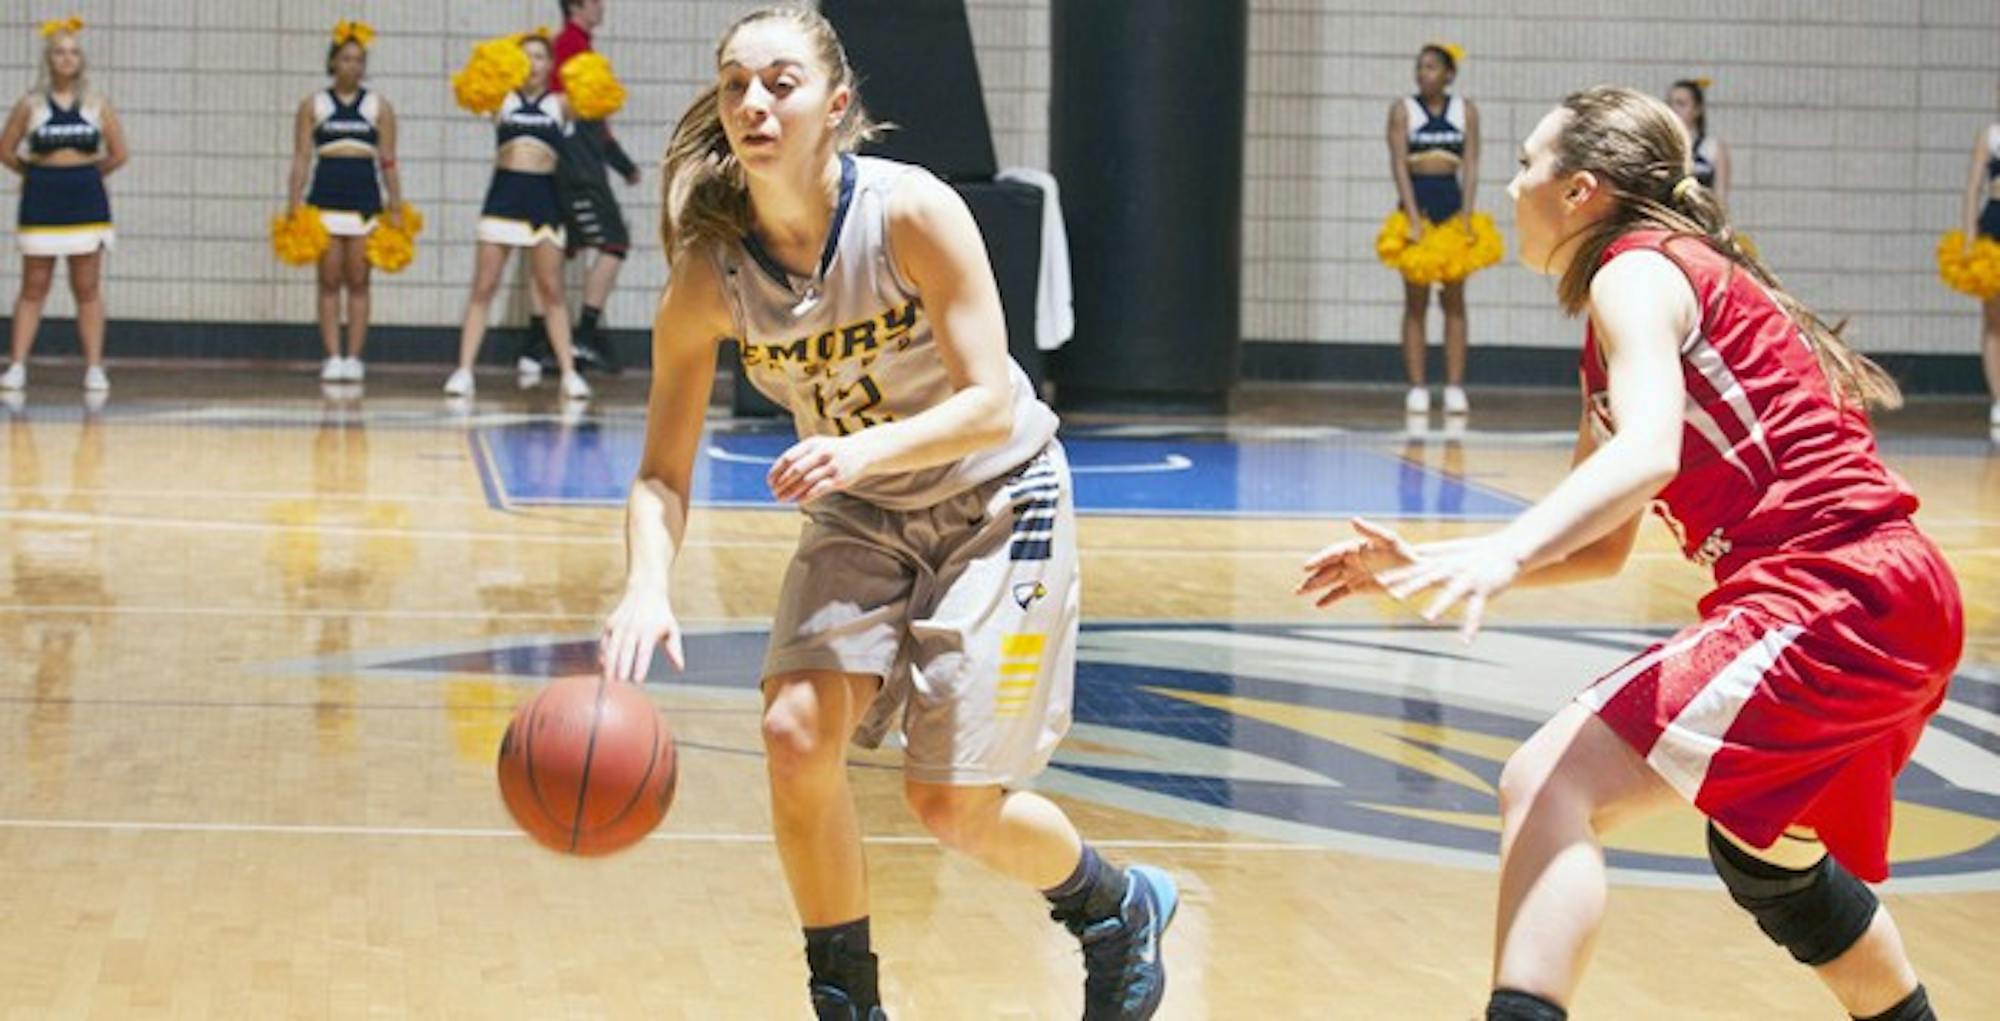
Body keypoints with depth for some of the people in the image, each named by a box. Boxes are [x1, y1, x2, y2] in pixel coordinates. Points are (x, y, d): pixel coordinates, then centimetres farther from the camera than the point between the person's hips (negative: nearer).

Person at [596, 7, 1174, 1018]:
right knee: (796, 730, -18)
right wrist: (647, 585, -35)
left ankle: (1120, 910, 28)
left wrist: (868, 448, -46)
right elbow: (663, 475, -14)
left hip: (996, 499, -3)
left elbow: (989, 404, -27)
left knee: (949, 800, -4)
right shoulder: (709, 274, -16)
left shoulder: (912, 213, -26)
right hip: (861, 517, 4)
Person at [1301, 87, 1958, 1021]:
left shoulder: (1636, 269, -5)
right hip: (1894, 599, 10)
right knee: (1768, 857, 33)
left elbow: (1649, 455, -26)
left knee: (1548, 786, -19)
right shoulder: (1686, 276, 24)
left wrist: (1505, 554, -39)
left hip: (1829, 595, -10)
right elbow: (1599, 548, 25)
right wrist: (1422, 567, 17)